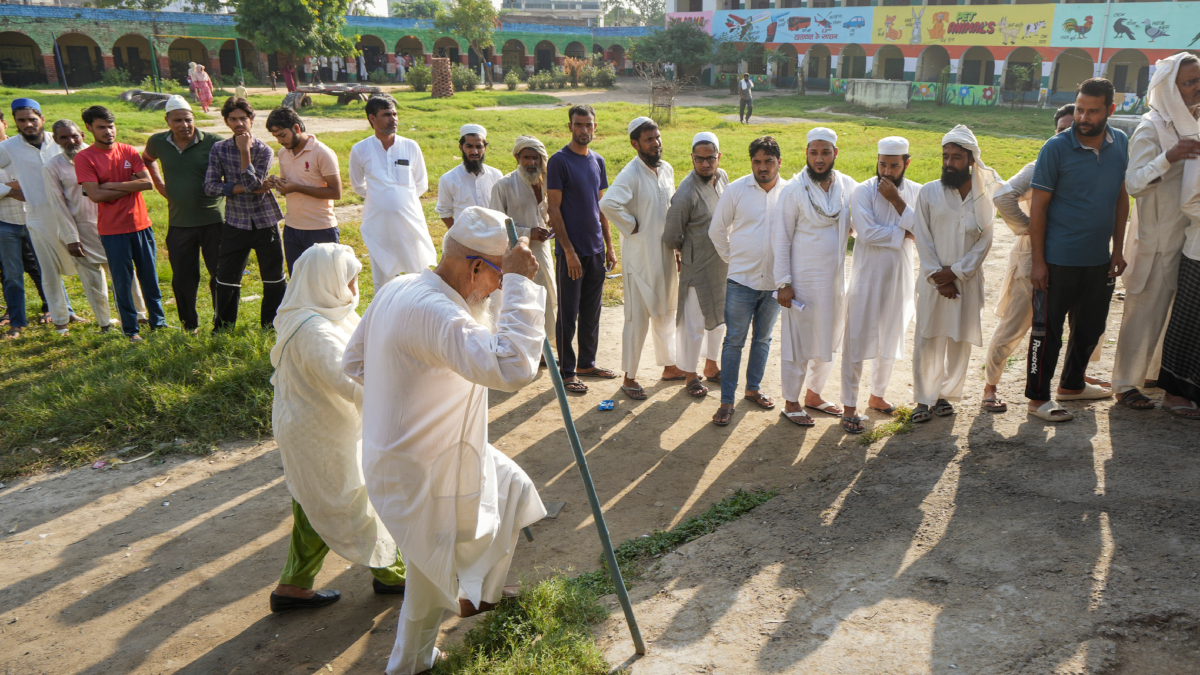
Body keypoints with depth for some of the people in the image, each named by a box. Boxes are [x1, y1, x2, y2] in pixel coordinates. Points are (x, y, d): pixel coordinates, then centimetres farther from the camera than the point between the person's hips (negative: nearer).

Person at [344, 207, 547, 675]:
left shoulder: (396, 289, -1)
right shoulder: (436, 313, -33)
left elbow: (354, 362, 11)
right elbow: (513, 368, -45)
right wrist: (520, 283, -38)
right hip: (422, 473, -9)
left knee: (513, 490, 24)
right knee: (432, 578, 14)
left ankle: (480, 592, 41)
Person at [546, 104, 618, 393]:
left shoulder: (597, 161, 10)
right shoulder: (559, 161, -9)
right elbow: (554, 210, -11)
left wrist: (609, 246, 12)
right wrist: (569, 251, -16)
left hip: (596, 249, 6)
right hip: (571, 250, -6)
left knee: (591, 312, 14)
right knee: (568, 314, 2)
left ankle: (587, 363, 27)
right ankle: (567, 371, 12)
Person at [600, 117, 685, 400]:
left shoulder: (667, 169, 6)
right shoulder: (631, 174, -18)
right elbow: (608, 204, -35)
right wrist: (632, 227, -22)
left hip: (665, 254, 7)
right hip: (639, 256, -7)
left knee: (666, 313, 19)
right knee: (638, 319, 0)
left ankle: (669, 366, 36)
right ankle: (629, 378, 13)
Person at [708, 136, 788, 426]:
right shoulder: (735, 190, -6)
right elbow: (717, 230, 4)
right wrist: (732, 259, 5)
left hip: (775, 281, 2)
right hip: (741, 281, -2)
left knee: (763, 338, 16)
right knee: (734, 340, -1)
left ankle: (753, 388, 33)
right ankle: (726, 401, 6)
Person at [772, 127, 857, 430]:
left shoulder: (848, 186, 2)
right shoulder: (794, 190, -10)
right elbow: (780, 238, -8)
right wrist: (783, 283, -11)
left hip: (835, 279, 5)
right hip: (802, 280, -5)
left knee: (828, 342, 16)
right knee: (799, 342, 4)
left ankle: (813, 394, 34)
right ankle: (791, 403, 19)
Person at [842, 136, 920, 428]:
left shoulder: (916, 192, 3)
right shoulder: (864, 191, -9)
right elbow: (867, 232, -20)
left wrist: (896, 199, -17)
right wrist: (905, 233, -12)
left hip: (899, 276, 4)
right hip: (867, 276, -4)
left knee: (890, 341, 15)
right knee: (857, 341, -3)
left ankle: (877, 395, 33)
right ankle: (849, 406, 6)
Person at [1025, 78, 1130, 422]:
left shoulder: (1120, 143, 4)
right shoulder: (1056, 148, -12)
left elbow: (1121, 197, 12)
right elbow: (1038, 207, -10)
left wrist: (1118, 249, 9)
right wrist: (1038, 261, -12)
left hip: (1099, 260, 6)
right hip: (1059, 261, -6)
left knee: (1091, 327, 18)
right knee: (1048, 330, 2)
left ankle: (1072, 384, 37)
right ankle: (1038, 398, 14)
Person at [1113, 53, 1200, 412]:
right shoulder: (1151, 129, -16)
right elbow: (1133, 183, -25)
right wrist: (1168, 158, -38)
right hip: (1156, 237, -8)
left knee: (1170, 306, 15)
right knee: (1145, 309, -2)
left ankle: (1154, 371, 29)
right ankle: (1125, 384, 8)